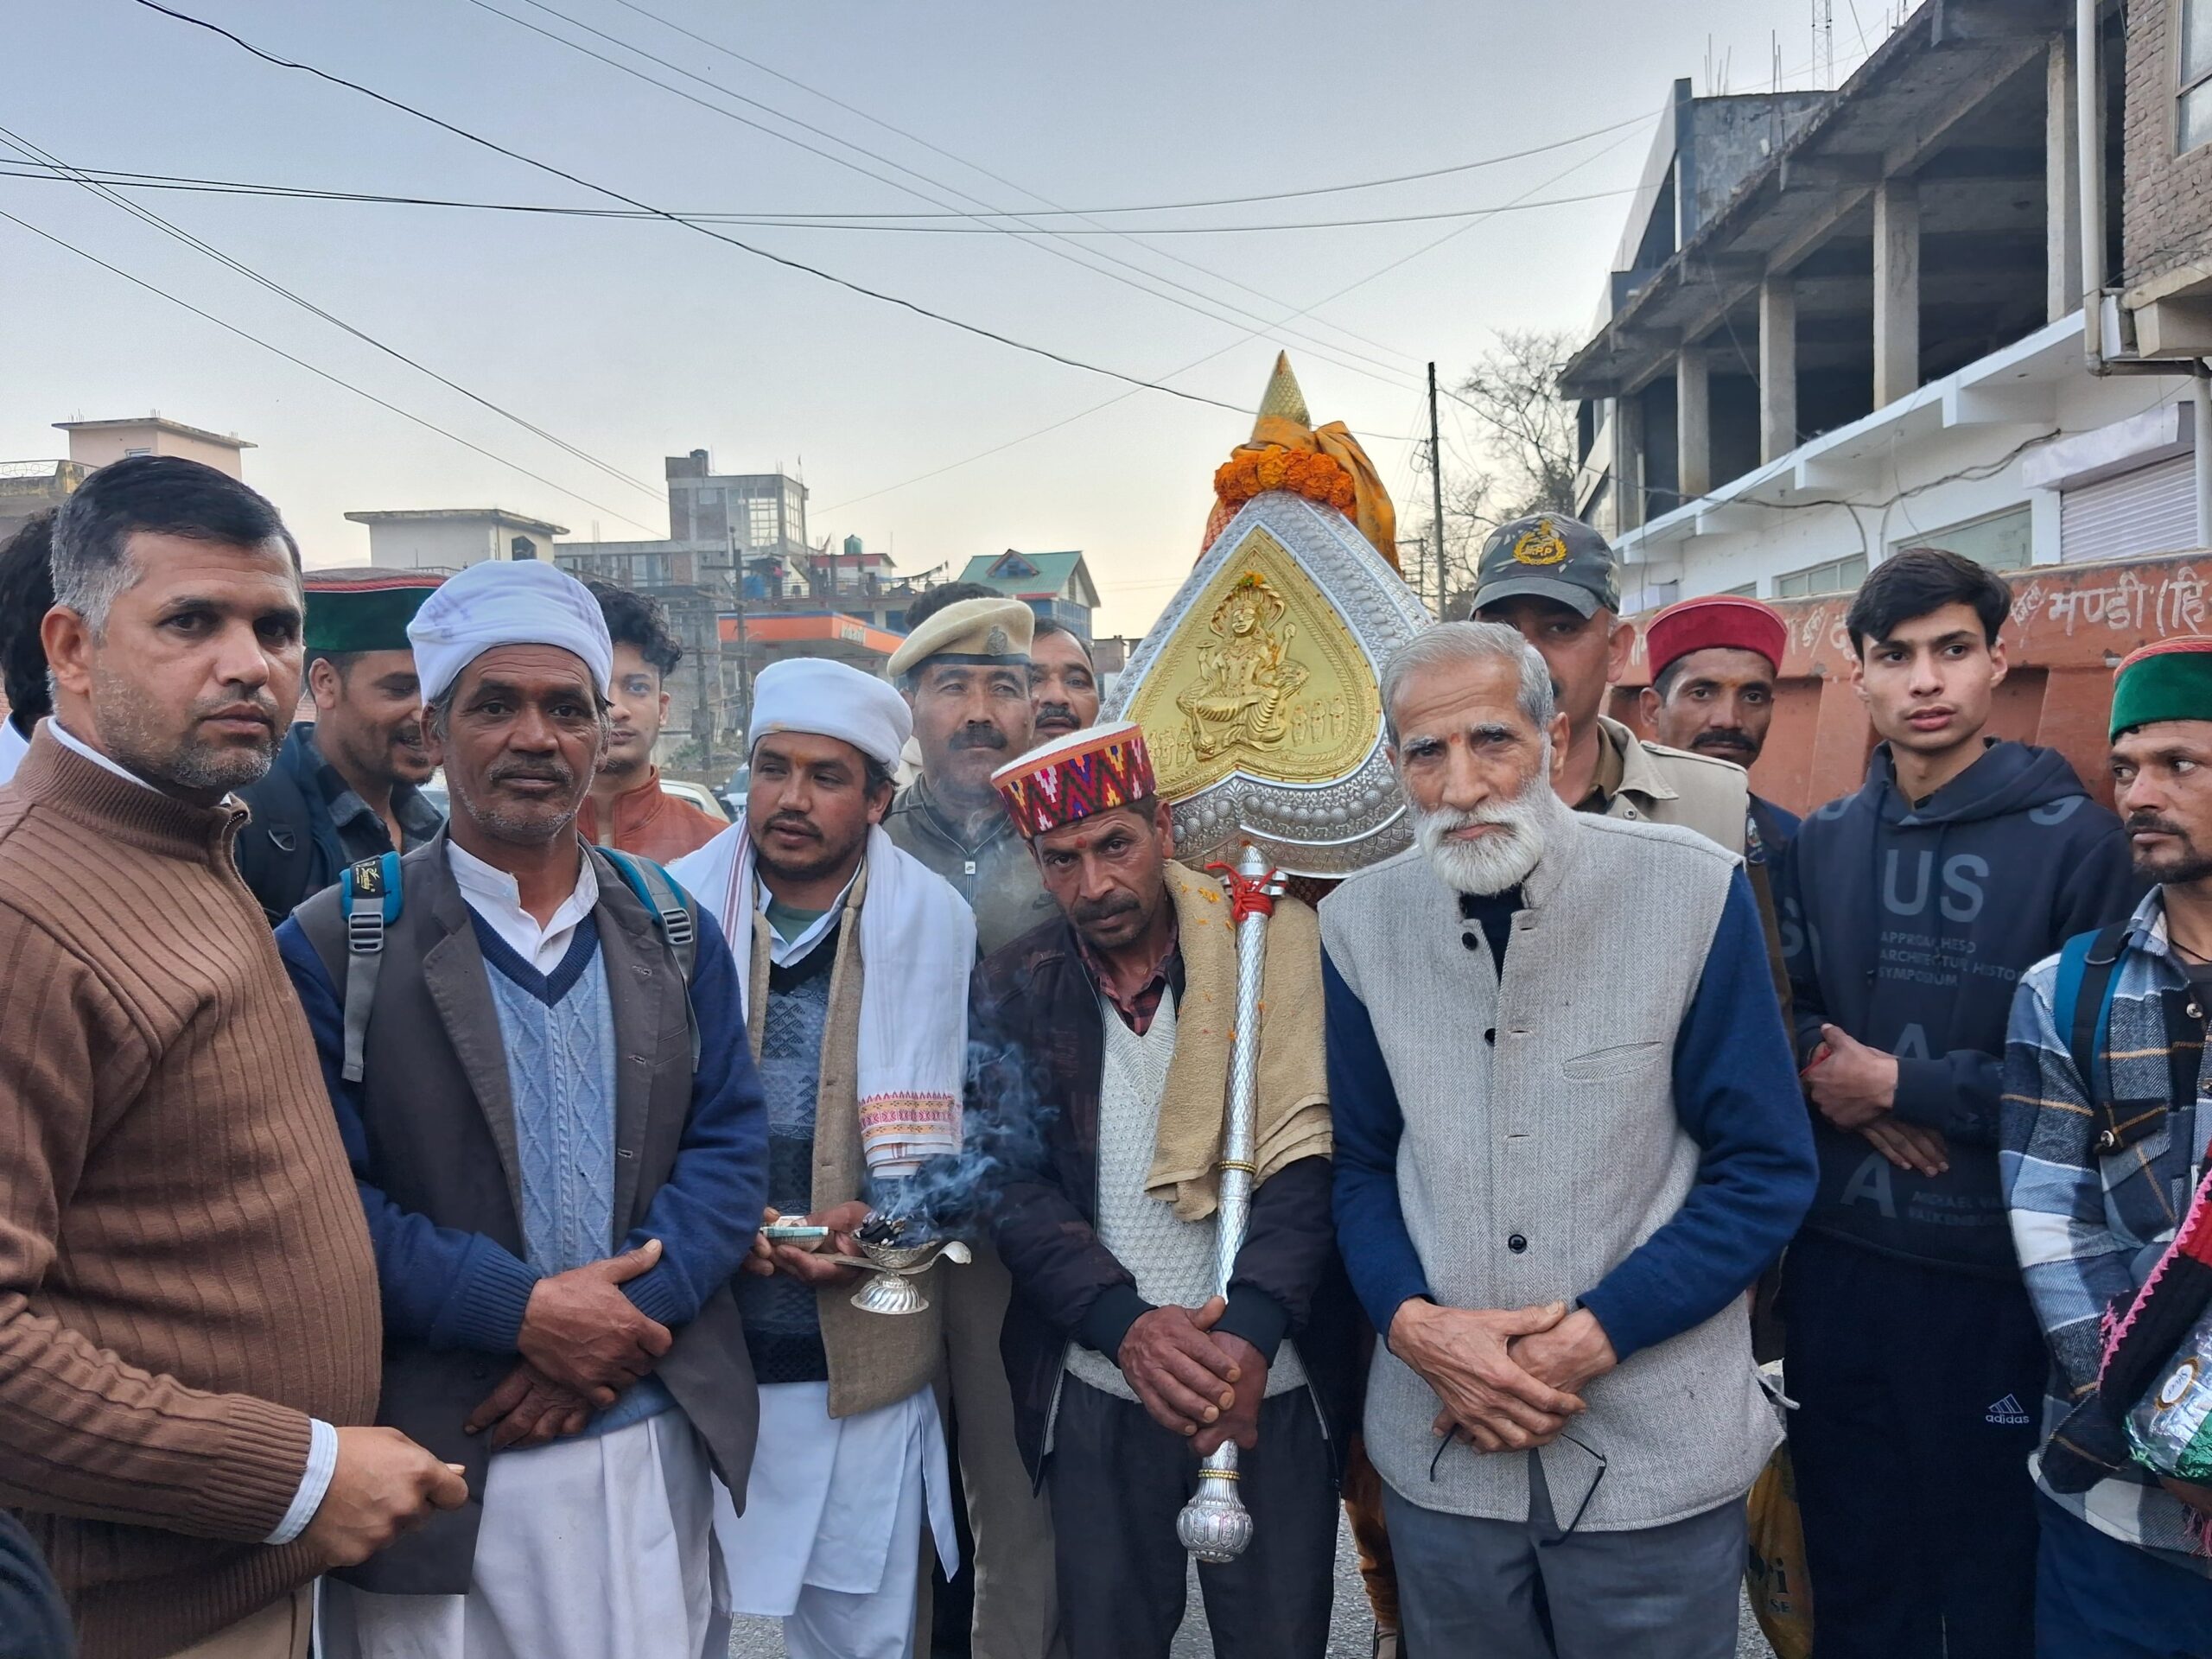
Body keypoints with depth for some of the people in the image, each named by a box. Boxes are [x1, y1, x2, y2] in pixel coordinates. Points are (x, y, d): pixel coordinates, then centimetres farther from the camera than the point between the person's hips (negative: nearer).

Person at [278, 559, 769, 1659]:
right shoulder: (335, 946, -5)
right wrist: (523, 1311, -18)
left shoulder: (675, 932, 5)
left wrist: (626, 1318, -13)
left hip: (654, 1446, 3)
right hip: (434, 1462, -3)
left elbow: (730, 1143, 1)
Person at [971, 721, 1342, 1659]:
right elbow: (1012, 1184, -5)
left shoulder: (1270, 949, -6)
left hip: (1273, 1392, -1)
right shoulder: (1014, 991, 1)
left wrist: (1253, 1329, -23)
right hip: (1097, 1401, 2)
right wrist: (1124, 1323, -19)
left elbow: (1306, 1158, -10)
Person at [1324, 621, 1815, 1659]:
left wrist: (1592, 1335, -15)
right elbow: (1362, 1166, 6)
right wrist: (1414, 1322, -12)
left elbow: (1766, 1168, -8)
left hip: (1655, 1449, -2)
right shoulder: (1360, 922, -2)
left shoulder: (1693, 893, -11)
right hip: (1442, 1449, 3)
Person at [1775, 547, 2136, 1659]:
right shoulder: (1821, 843, 5)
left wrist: (1901, 1084, -13)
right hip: (1837, 1260, 4)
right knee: (1853, 1569, 19)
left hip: (1995, 1274, -4)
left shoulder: (2076, 841, -9)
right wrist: (1828, 1075, -10)